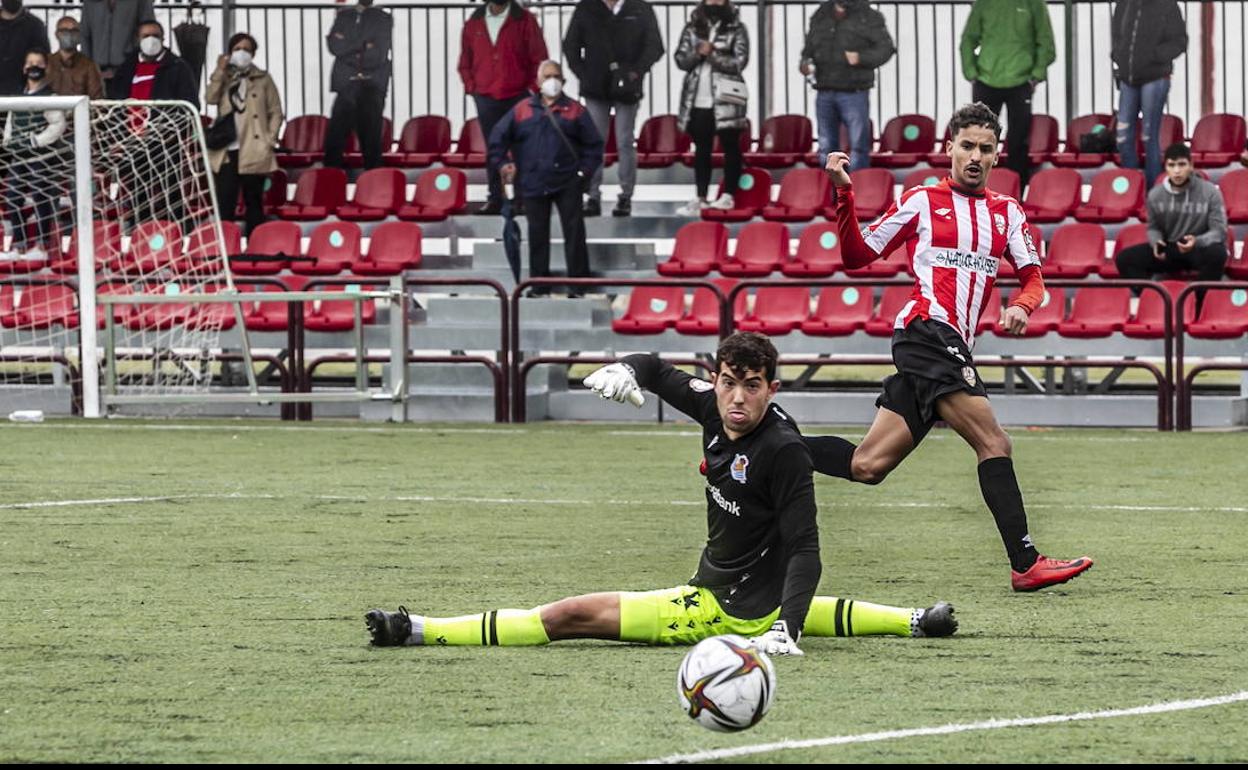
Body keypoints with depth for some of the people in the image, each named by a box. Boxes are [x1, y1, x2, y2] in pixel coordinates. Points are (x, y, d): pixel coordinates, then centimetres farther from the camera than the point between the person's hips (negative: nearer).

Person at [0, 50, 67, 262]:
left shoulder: (50, 97, -8)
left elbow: (58, 125, -15)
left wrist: (35, 141, -17)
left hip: (40, 157, -8)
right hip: (18, 157, 8)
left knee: (41, 201, -4)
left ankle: (41, 246, 2)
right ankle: (19, 246, 16)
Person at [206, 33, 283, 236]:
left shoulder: (263, 80, 7)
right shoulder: (224, 79, 14)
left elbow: (276, 112, 6)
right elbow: (211, 98, -5)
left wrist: (270, 140, -5)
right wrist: (220, 72, -7)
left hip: (254, 152, -1)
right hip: (227, 152, 1)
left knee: (253, 202, 5)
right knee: (224, 202, -6)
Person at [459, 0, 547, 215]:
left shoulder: (525, 21, 1)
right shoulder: (474, 24, 10)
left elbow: (539, 59, 0)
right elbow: (465, 62, 16)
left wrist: (532, 89, -6)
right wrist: (471, 87, 5)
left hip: (518, 98, -3)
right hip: (486, 99, 3)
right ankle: (495, 199, 8)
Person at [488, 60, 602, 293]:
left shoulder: (575, 111, 6)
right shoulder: (523, 110, 9)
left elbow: (593, 144, 6)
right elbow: (498, 138, 13)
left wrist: (585, 171, -3)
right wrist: (502, 164, 3)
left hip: (567, 183, -2)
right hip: (533, 184, 2)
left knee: (574, 232, -6)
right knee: (537, 235, 7)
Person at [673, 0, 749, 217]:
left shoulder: (737, 29, 0)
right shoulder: (692, 28, 9)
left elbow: (739, 62, -9)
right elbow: (681, 59, 4)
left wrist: (713, 55, -17)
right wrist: (698, 54, -14)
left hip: (726, 99, -3)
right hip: (697, 99, 3)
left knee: (730, 147, 1)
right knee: (701, 149, 6)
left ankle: (728, 196, 6)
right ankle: (700, 198, 8)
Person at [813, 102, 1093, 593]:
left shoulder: (1006, 212, 20)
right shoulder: (922, 201, 7)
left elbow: (1033, 279, 14)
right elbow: (857, 255, 9)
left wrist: (1022, 306, -9)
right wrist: (844, 194, -4)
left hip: (953, 348, 6)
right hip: (926, 331, -6)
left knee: (867, 466, 3)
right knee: (993, 442, -18)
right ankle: (1025, 564, -23)